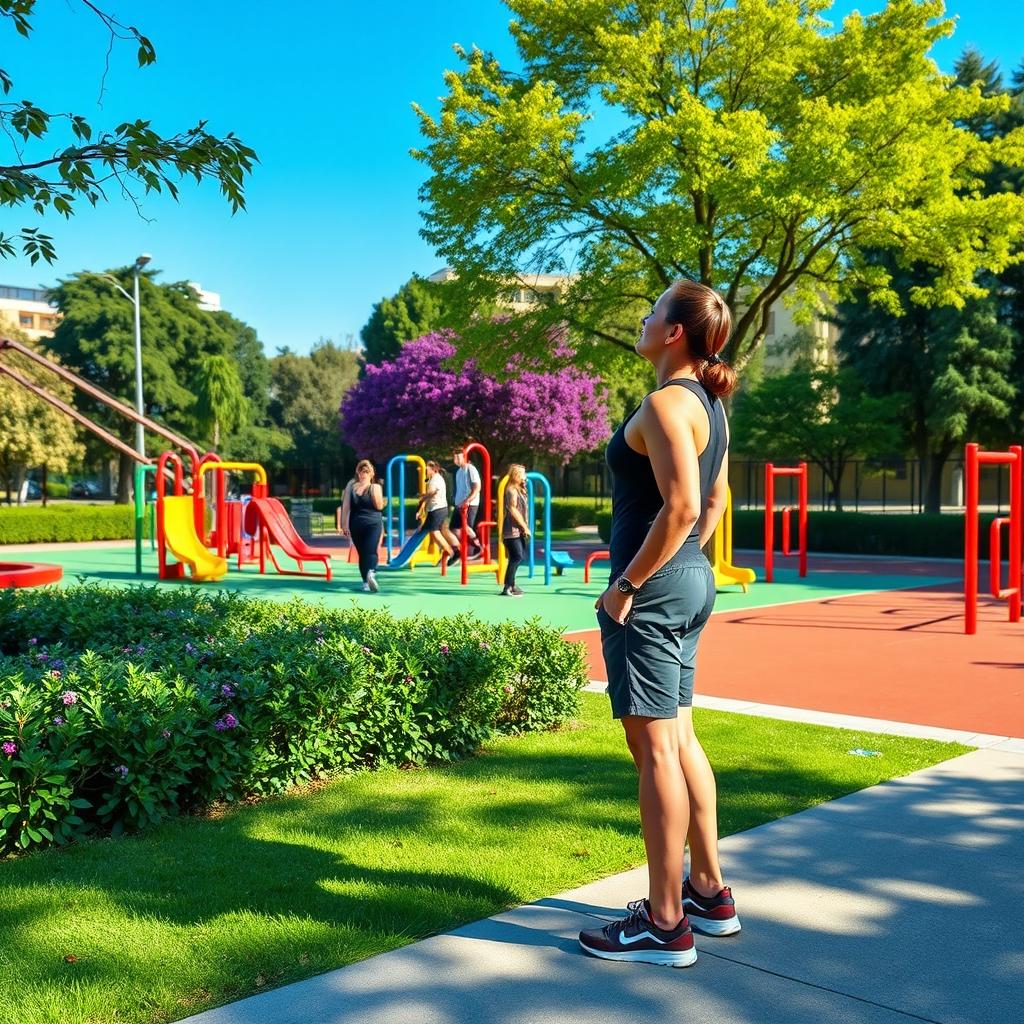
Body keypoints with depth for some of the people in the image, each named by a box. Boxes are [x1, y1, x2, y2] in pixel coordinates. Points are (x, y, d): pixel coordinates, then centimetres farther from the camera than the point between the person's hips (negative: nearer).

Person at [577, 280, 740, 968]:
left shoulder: (666, 402, -16)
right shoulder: (709, 403, 13)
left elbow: (679, 506, -25)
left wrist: (628, 583, -19)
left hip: (654, 587, -10)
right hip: (694, 582, 10)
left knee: (654, 749, -3)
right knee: (679, 739, 18)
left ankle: (665, 926, 7)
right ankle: (710, 895, 29)